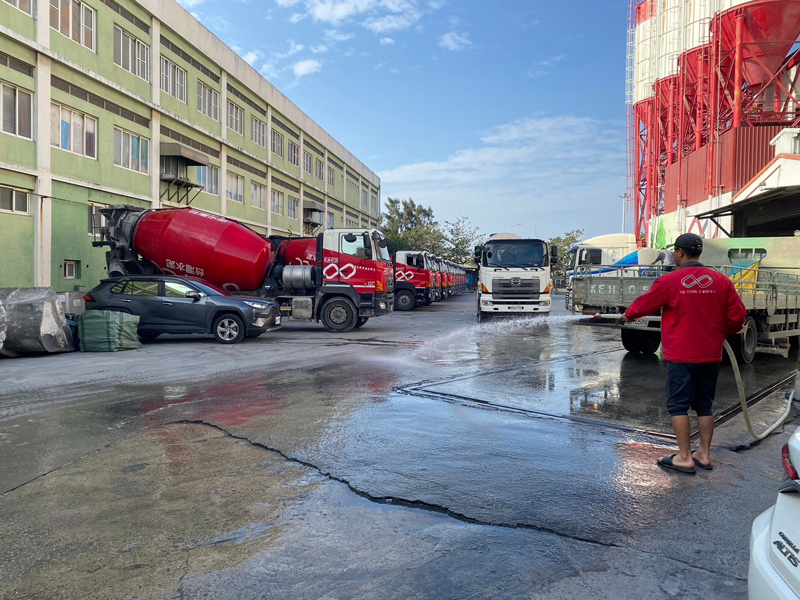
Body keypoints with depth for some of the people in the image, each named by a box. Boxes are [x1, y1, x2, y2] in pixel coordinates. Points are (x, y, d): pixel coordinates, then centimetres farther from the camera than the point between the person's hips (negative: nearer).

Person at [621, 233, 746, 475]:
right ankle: (704, 455, 21)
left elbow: (644, 305, 1)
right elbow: (738, 316, 3)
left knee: (678, 405, 3)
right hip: (711, 355, 5)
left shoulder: (669, 281, -11)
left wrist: (628, 315, 22)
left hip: (681, 355, -5)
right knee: (704, 405, 15)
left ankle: (684, 457, 3)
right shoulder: (721, 281, 0)